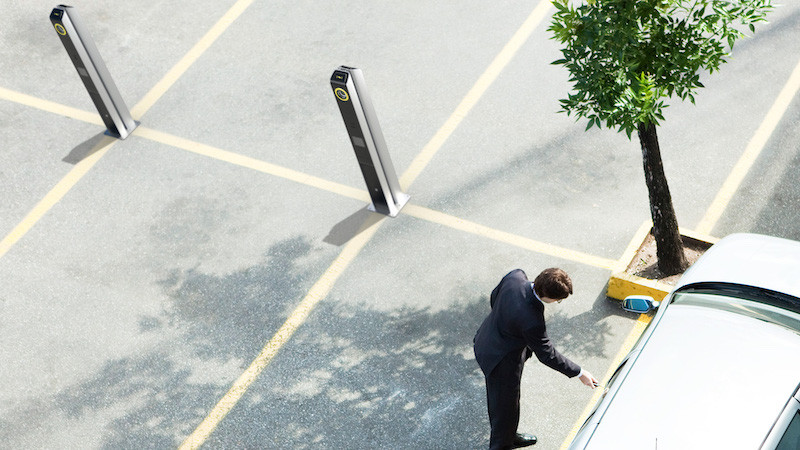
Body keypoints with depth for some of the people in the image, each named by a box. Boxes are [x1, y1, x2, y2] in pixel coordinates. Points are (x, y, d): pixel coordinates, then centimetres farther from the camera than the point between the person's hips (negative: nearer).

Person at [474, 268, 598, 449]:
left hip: (487, 342, 9)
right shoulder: (531, 320, -40)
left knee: (498, 398, 30)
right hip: (502, 360, -9)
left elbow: (494, 298, 0)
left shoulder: (516, 276, -22)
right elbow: (547, 355, -23)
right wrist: (579, 373, -12)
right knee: (506, 405, 16)